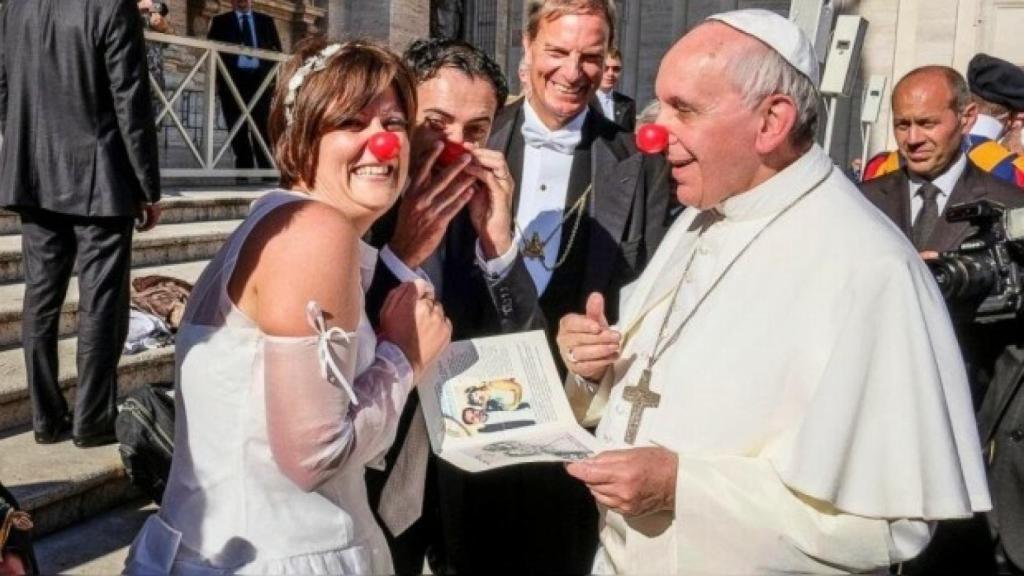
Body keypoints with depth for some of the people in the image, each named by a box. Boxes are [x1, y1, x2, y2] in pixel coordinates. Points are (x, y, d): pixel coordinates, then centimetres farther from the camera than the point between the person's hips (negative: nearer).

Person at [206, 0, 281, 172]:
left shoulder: (266, 21, 18)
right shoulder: (220, 21, 13)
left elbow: (277, 49, 15)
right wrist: (215, 79, -6)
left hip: (260, 78, 1)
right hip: (233, 78, -1)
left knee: (262, 125, -4)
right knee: (238, 126, -2)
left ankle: (267, 168, -5)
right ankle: (243, 169, 0)